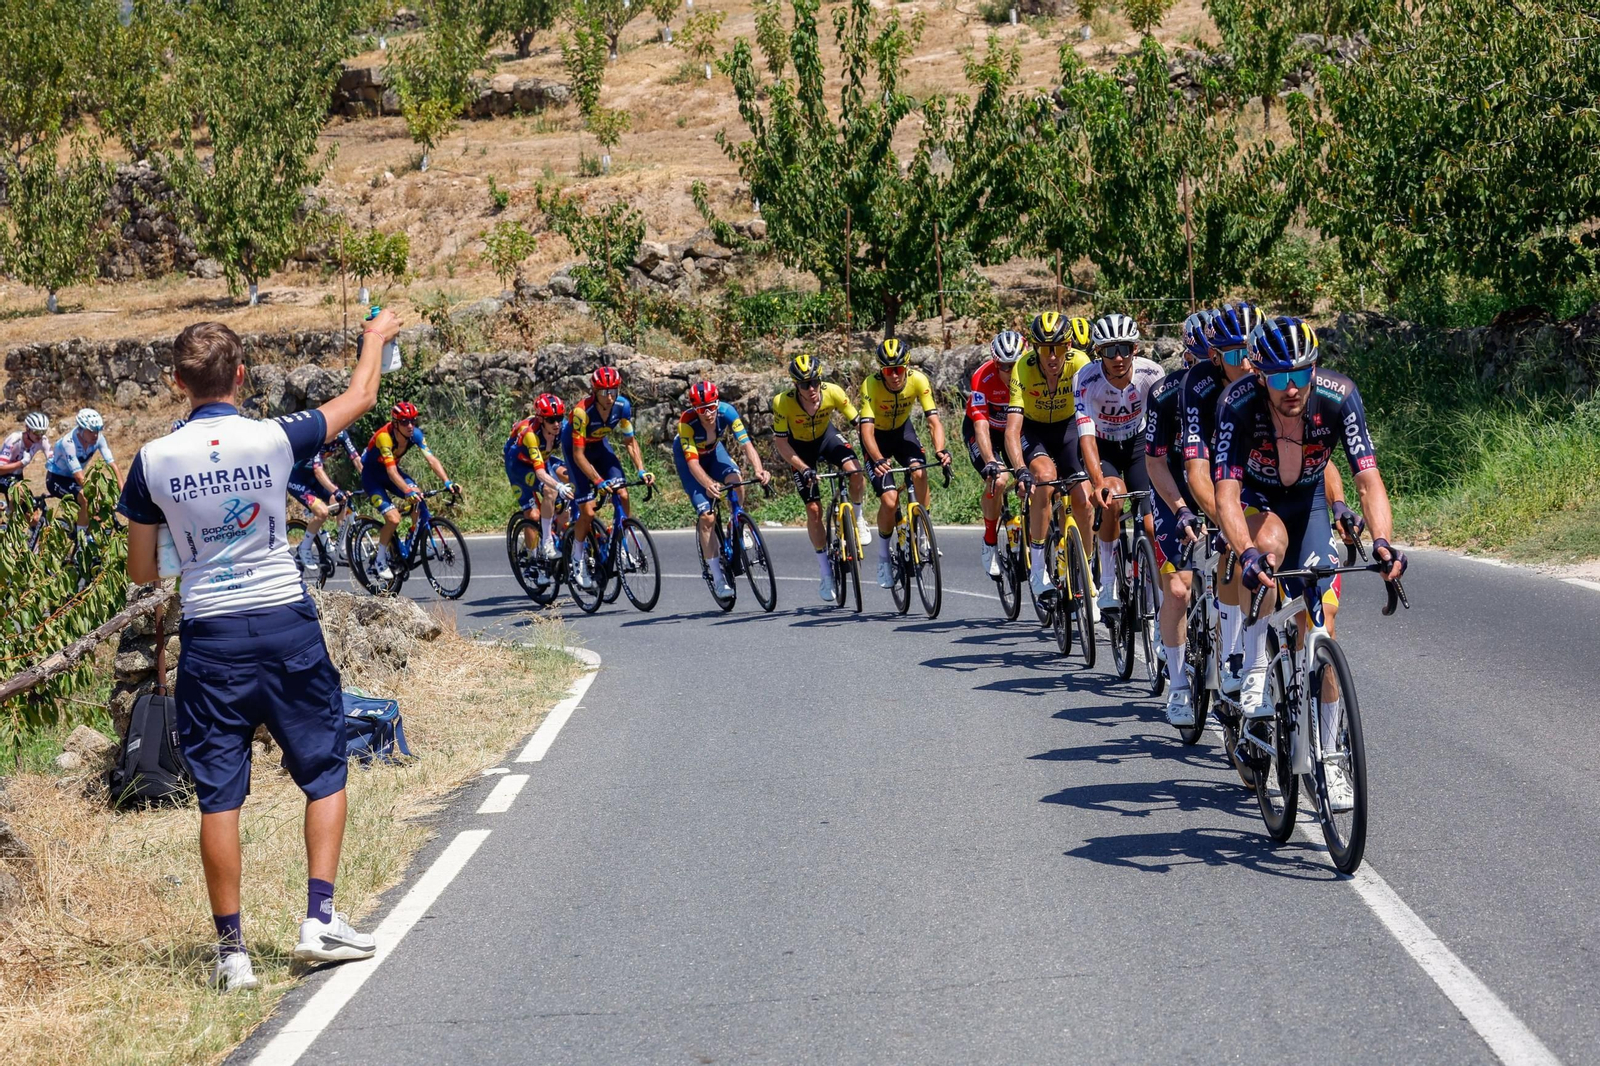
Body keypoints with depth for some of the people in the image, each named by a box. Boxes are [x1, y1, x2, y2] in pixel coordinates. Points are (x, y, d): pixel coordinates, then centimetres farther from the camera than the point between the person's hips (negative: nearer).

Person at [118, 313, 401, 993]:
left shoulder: (154, 460, -5)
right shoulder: (275, 440, -8)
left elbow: (140, 572, 3)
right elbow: (359, 399, 10)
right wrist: (376, 338, 28)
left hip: (209, 637, 1)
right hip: (286, 624, -1)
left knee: (218, 794, 5)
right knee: (324, 771, 14)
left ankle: (232, 950, 6)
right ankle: (320, 919, 8)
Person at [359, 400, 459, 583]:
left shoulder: (415, 434, -18)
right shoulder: (384, 437, -34)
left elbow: (431, 459, -23)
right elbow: (392, 472, -42)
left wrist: (447, 482, -37)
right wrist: (408, 491, -56)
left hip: (390, 470, 6)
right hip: (371, 474, -6)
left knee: (419, 500, -20)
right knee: (393, 518, -22)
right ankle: (379, 561, -1)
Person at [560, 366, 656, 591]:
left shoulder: (622, 406, -21)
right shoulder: (582, 411, -35)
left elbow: (630, 441, -9)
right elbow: (578, 454, -32)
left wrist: (641, 470, -22)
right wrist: (598, 481, -41)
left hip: (599, 446, 4)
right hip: (575, 448, -4)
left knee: (622, 496, -16)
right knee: (588, 511, -12)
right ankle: (578, 556, 9)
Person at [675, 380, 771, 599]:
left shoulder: (726, 412, -30)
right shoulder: (687, 422, -37)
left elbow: (746, 444, -36)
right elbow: (692, 462, -42)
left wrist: (759, 469, -55)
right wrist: (708, 484, -62)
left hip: (713, 450, 3)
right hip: (686, 456, -3)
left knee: (736, 480, -31)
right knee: (707, 517, -14)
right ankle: (718, 579, -6)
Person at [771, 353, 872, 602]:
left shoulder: (833, 392, -28)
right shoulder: (783, 402, -32)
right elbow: (780, 442, -23)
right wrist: (804, 468, -33)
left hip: (826, 435, 1)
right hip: (799, 446, -1)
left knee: (855, 472, -30)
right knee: (814, 509, -6)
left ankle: (858, 516, 2)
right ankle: (826, 575, 6)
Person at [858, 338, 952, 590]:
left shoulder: (918, 380, -25)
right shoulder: (870, 386, -32)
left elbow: (934, 420, -27)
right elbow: (867, 429, -38)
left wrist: (940, 450, -46)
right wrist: (879, 460, -55)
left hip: (903, 430, 2)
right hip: (878, 437, -2)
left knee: (919, 473, -29)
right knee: (890, 501, -16)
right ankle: (883, 557, 6)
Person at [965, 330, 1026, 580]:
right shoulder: (983, 378, -32)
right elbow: (981, 426, -37)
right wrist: (990, 462, -51)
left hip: (1015, 430, 3)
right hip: (979, 429, -3)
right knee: (998, 479, -26)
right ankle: (990, 543, -7)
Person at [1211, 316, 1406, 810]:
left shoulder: (1338, 397, -30)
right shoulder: (1238, 404, -33)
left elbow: (1369, 479, -33)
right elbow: (1226, 494, -39)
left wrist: (1382, 542, -51)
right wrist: (1247, 555, -56)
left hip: (1308, 504, 2)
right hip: (1255, 501, -1)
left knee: (1320, 634, -6)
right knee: (1272, 540, -38)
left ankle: (1328, 760, 8)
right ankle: (1255, 677, -27)